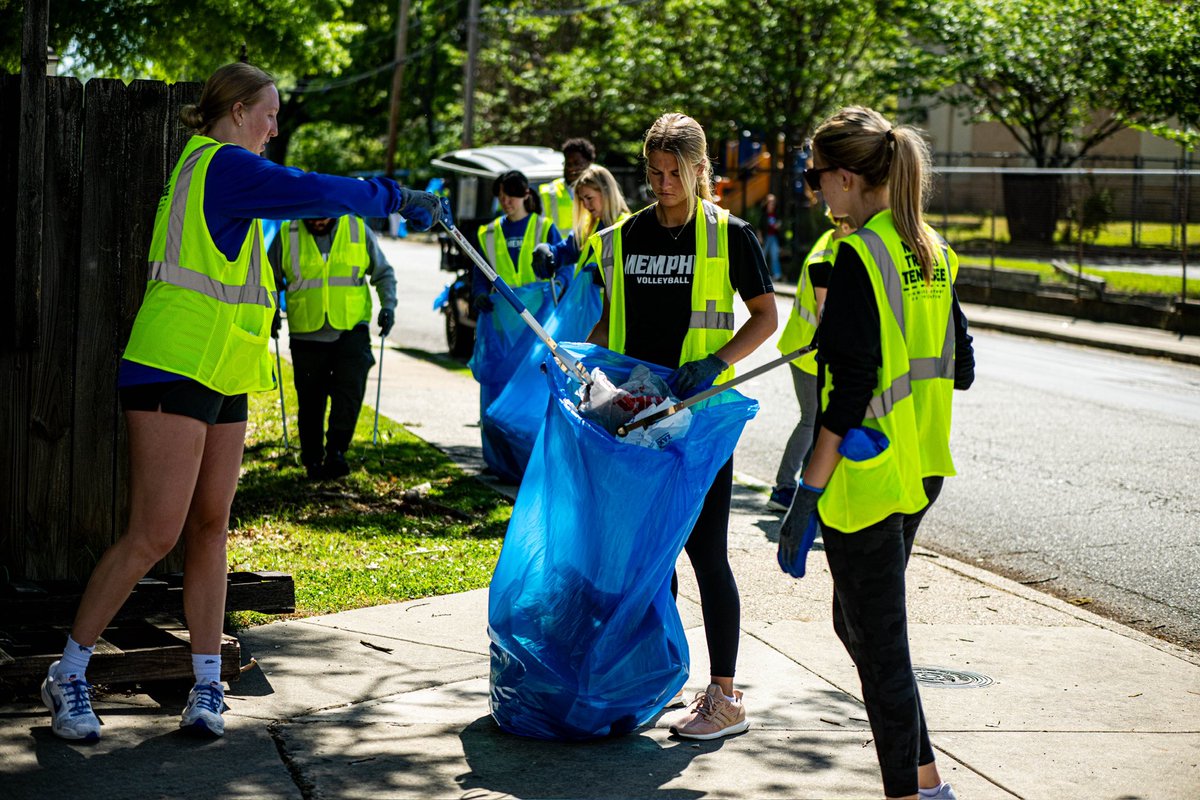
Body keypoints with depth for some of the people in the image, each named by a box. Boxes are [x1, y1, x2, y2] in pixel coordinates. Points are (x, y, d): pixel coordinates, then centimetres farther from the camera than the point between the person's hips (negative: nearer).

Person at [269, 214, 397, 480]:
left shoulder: (359, 230, 1)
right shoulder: (287, 235, 0)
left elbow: (383, 272, 13)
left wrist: (388, 305, -1)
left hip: (351, 330, 0)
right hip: (306, 335, 1)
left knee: (350, 387, -17)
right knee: (310, 400, 6)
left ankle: (336, 451, -13)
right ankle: (312, 460, 19)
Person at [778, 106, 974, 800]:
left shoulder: (860, 254, -17)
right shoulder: (932, 250, 8)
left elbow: (853, 386, -21)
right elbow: (960, 369, 14)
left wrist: (807, 494, -18)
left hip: (867, 474, -9)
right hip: (921, 467, 9)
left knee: (878, 640, 2)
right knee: (860, 622, 21)